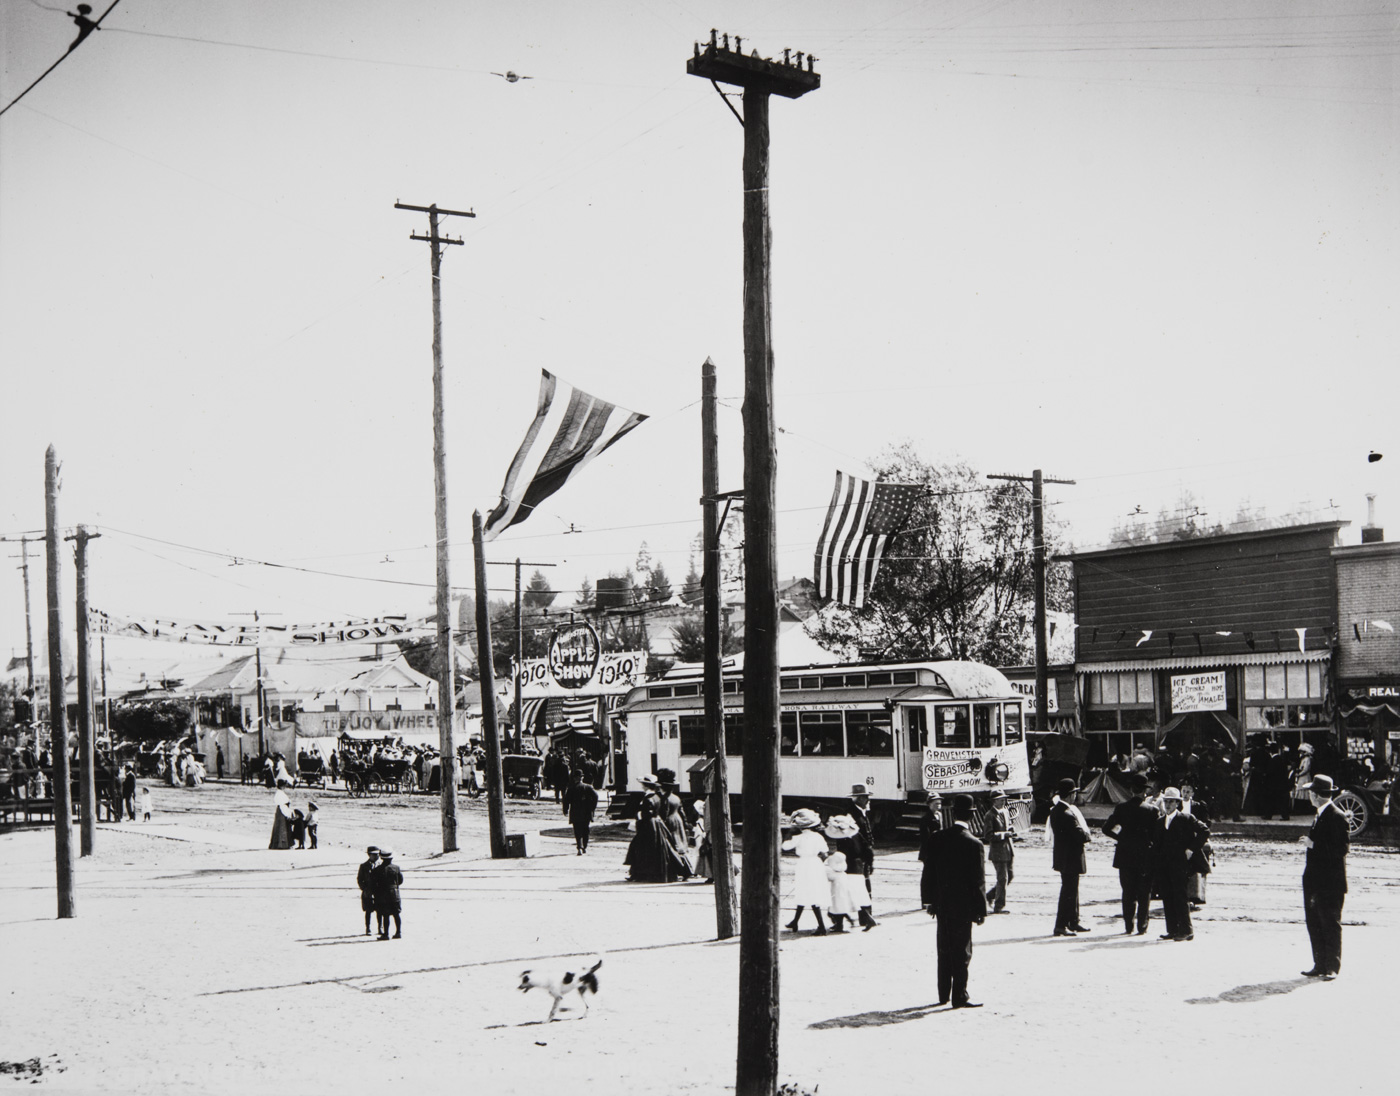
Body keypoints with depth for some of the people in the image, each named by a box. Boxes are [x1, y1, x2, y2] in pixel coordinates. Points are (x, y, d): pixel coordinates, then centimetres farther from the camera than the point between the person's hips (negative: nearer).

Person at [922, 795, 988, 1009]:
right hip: (963, 906, -5)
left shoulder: (938, 838, -2)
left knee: (944, 950, 15)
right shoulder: (974, 845, -16)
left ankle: (944, 994, 22)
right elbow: (978, 881, -13)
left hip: (942, 903, 5)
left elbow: (929, 871, 3)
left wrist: (930, 900, 12)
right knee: (962, 952, 2)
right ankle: (959, 997, 4)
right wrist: (981, 909, -5)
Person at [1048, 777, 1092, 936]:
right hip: (1071, 858, -10)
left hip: (1063, 856, 10)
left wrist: (1083, 833, 5)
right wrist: (1087, 834, -4)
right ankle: (1061, 926, -1)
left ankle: (1073, 922, 27)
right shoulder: (1067, 814, -24)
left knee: (1071, 889, 18)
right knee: (1068, 891, -4)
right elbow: (1081, 835, -24)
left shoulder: (1056, 809, 7)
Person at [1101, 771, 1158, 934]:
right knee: (1144, 894, 6)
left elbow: (1106, 828, -3)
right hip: (1144, 858, -2)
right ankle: (1141, 927, 4)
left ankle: (1129, 926, 9)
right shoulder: (1150, 810, -9)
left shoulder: (1121, 808, -4)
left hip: (1125, 857, 2)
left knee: (1128, 893, 10)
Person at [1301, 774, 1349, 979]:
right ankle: (1320, 966, 16)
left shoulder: (1338, 817, -14)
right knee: (1314, 923, 10)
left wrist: (1314, 845, -19)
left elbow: (1342, 848, -19)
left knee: (1330, 925, -1)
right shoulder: (1320, 816, 14)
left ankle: (1332, 968, 7)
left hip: (1330, 882, -9)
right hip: (1314, 881, 9)